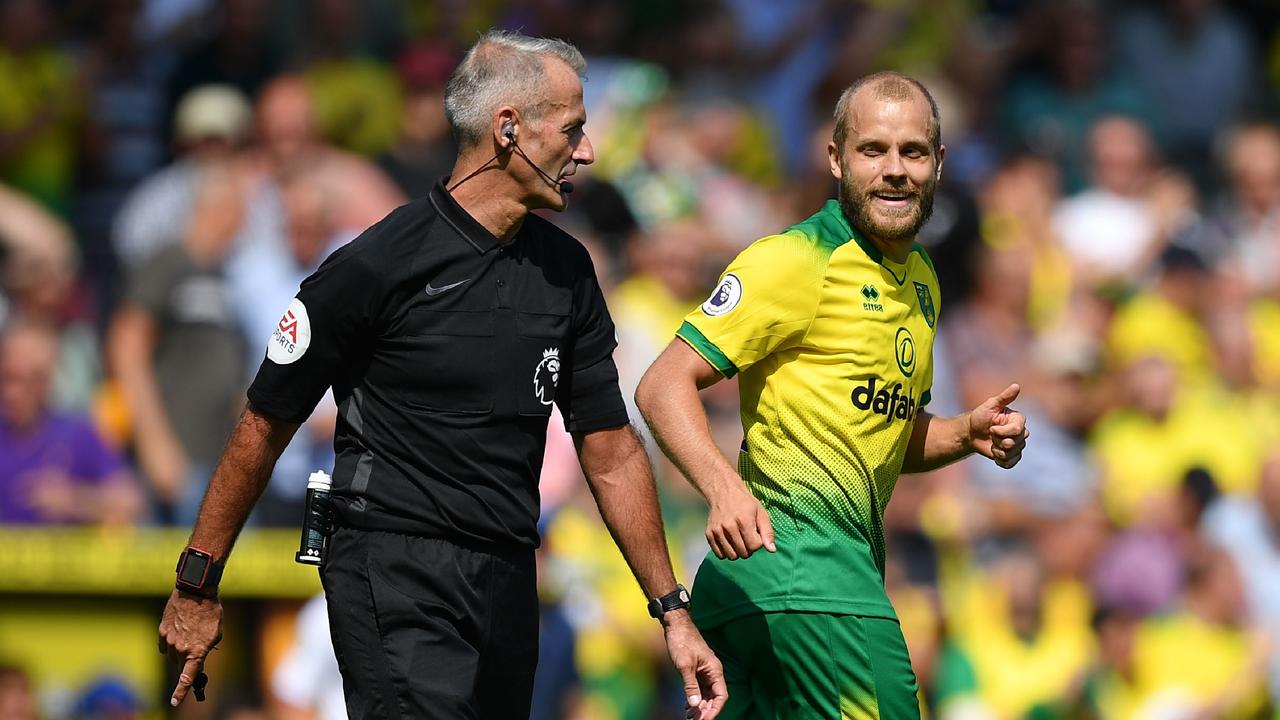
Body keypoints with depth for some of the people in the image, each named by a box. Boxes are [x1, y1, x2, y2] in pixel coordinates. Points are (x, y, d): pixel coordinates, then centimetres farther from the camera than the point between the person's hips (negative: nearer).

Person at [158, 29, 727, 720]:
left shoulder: (566, 270, 9)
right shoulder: (376, 266, -10)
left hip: (508, 584, 7)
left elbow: (610, 449, 13)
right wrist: (197, 587, -2)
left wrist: (672, 611, 9)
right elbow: (264, 428, -4)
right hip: (394, 578, -7)